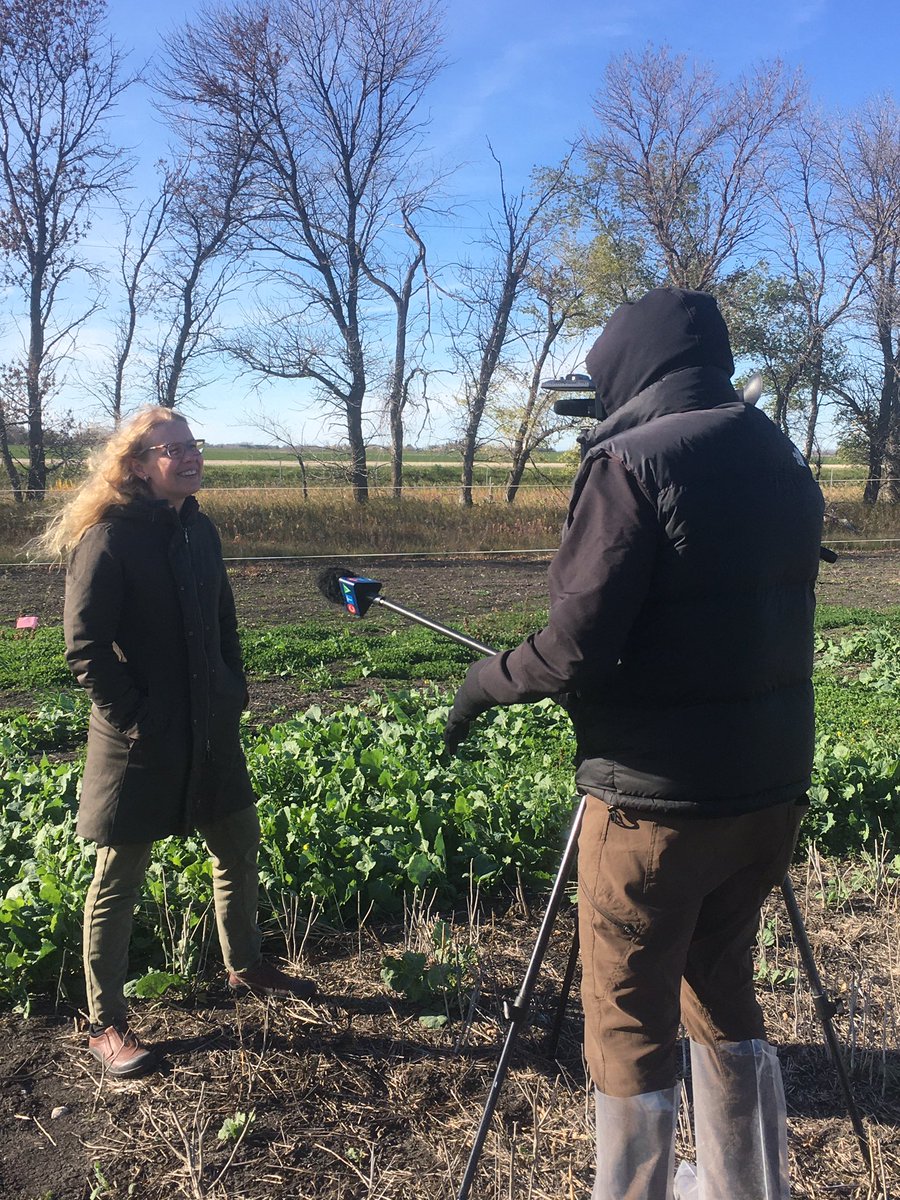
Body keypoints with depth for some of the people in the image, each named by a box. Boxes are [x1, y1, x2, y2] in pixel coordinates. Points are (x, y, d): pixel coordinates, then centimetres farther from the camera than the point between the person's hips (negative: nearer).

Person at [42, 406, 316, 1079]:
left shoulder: (199, 530, 6)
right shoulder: (108, 538, -16)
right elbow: (86, 646, -17)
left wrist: (234, 693, 8)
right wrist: (133, 719, -15)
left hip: (209, 731, 8)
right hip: (139, 742, -7)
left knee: (239, 845, 18)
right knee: (119, 879, 6)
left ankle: (246, 967, 40)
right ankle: (106, 1023, 22)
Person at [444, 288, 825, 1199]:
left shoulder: (632, 462, -14)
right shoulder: (786, 466, 9)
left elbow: (579, 646, -19)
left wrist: (486, 681, -2)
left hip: (654, 799, -7)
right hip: (768, 787, 8)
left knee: (627, 1023, 9)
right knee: (722, 993, 24)